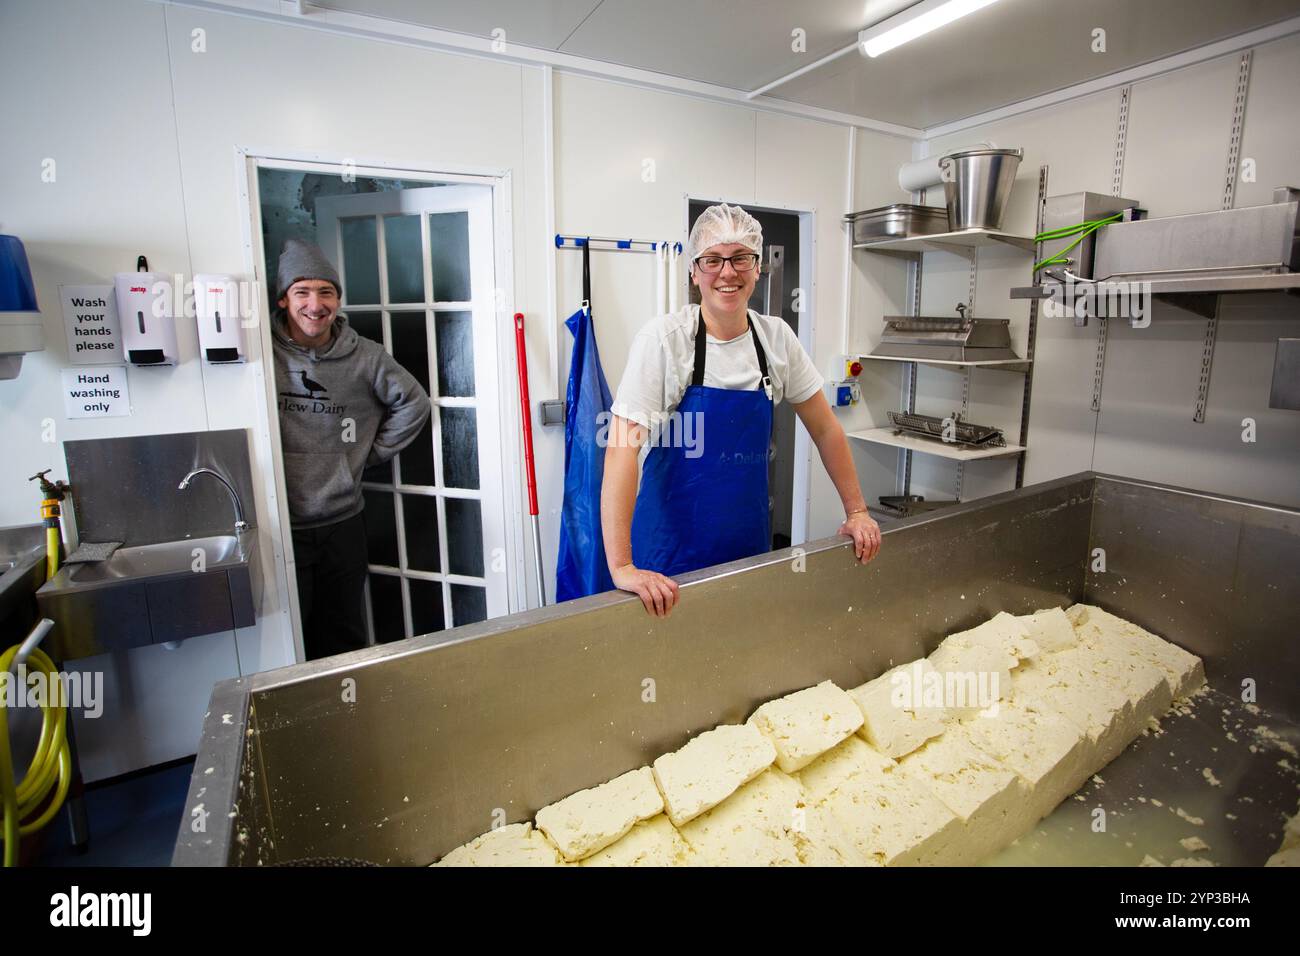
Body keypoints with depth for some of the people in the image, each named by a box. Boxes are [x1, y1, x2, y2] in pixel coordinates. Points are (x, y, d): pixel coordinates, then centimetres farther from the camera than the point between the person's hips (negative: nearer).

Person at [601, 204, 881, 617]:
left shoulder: (777, 338, -1)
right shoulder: (664, 338, -15)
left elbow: (825, 429, 8)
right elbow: (622, 447, -23)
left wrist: (856, 510, 6)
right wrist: (621, 567, -30)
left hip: (751, 543, 4)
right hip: (673, 549, -4)